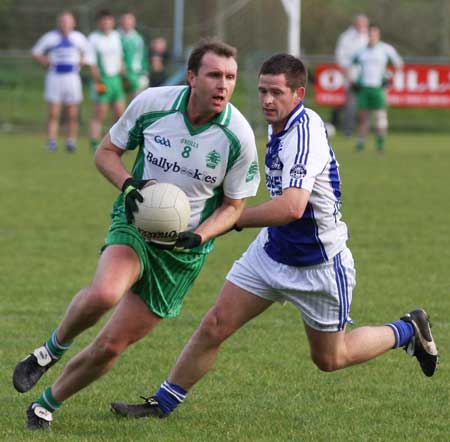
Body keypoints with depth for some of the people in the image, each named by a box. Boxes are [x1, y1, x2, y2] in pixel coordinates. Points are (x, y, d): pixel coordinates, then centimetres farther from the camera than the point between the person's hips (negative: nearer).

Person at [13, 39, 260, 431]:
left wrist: (198, 237, -19)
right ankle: (51, 350, -4)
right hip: (135, 223, -1)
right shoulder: (151, 103, -12)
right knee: (104, 293, -34)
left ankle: (48, 404, 24)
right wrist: (128, 184, -17)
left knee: (113, 345, 0)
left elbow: (233, 206, 0)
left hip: (183, 250, 1)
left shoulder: (238, 136, -13)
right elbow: (106, 152, 4)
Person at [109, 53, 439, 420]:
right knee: (214, 327, -3)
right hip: (272, 250, 7)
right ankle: (162, 403, 8)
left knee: (329, 359, 12)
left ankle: (409, 331, 34)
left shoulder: (304, 133, -29)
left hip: (320, 265, -7)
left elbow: (292, 207, -43)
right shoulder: (280, 125, -1)